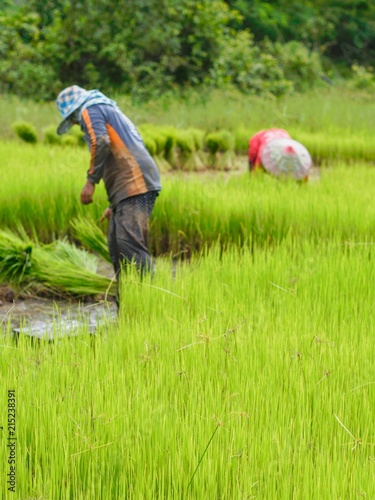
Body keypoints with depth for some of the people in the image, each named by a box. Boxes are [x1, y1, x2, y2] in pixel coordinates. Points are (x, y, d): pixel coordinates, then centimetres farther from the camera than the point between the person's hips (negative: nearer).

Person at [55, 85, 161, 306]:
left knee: (129, 243, -18)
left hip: (135, 186, -10)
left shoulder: (91, 110, 6)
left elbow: (101, 141, -15)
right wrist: (114, 205, 33)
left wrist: (91, 180, -14)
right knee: (117, 246, 8)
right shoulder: (111, 112, 34)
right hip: (135, 187, 10)